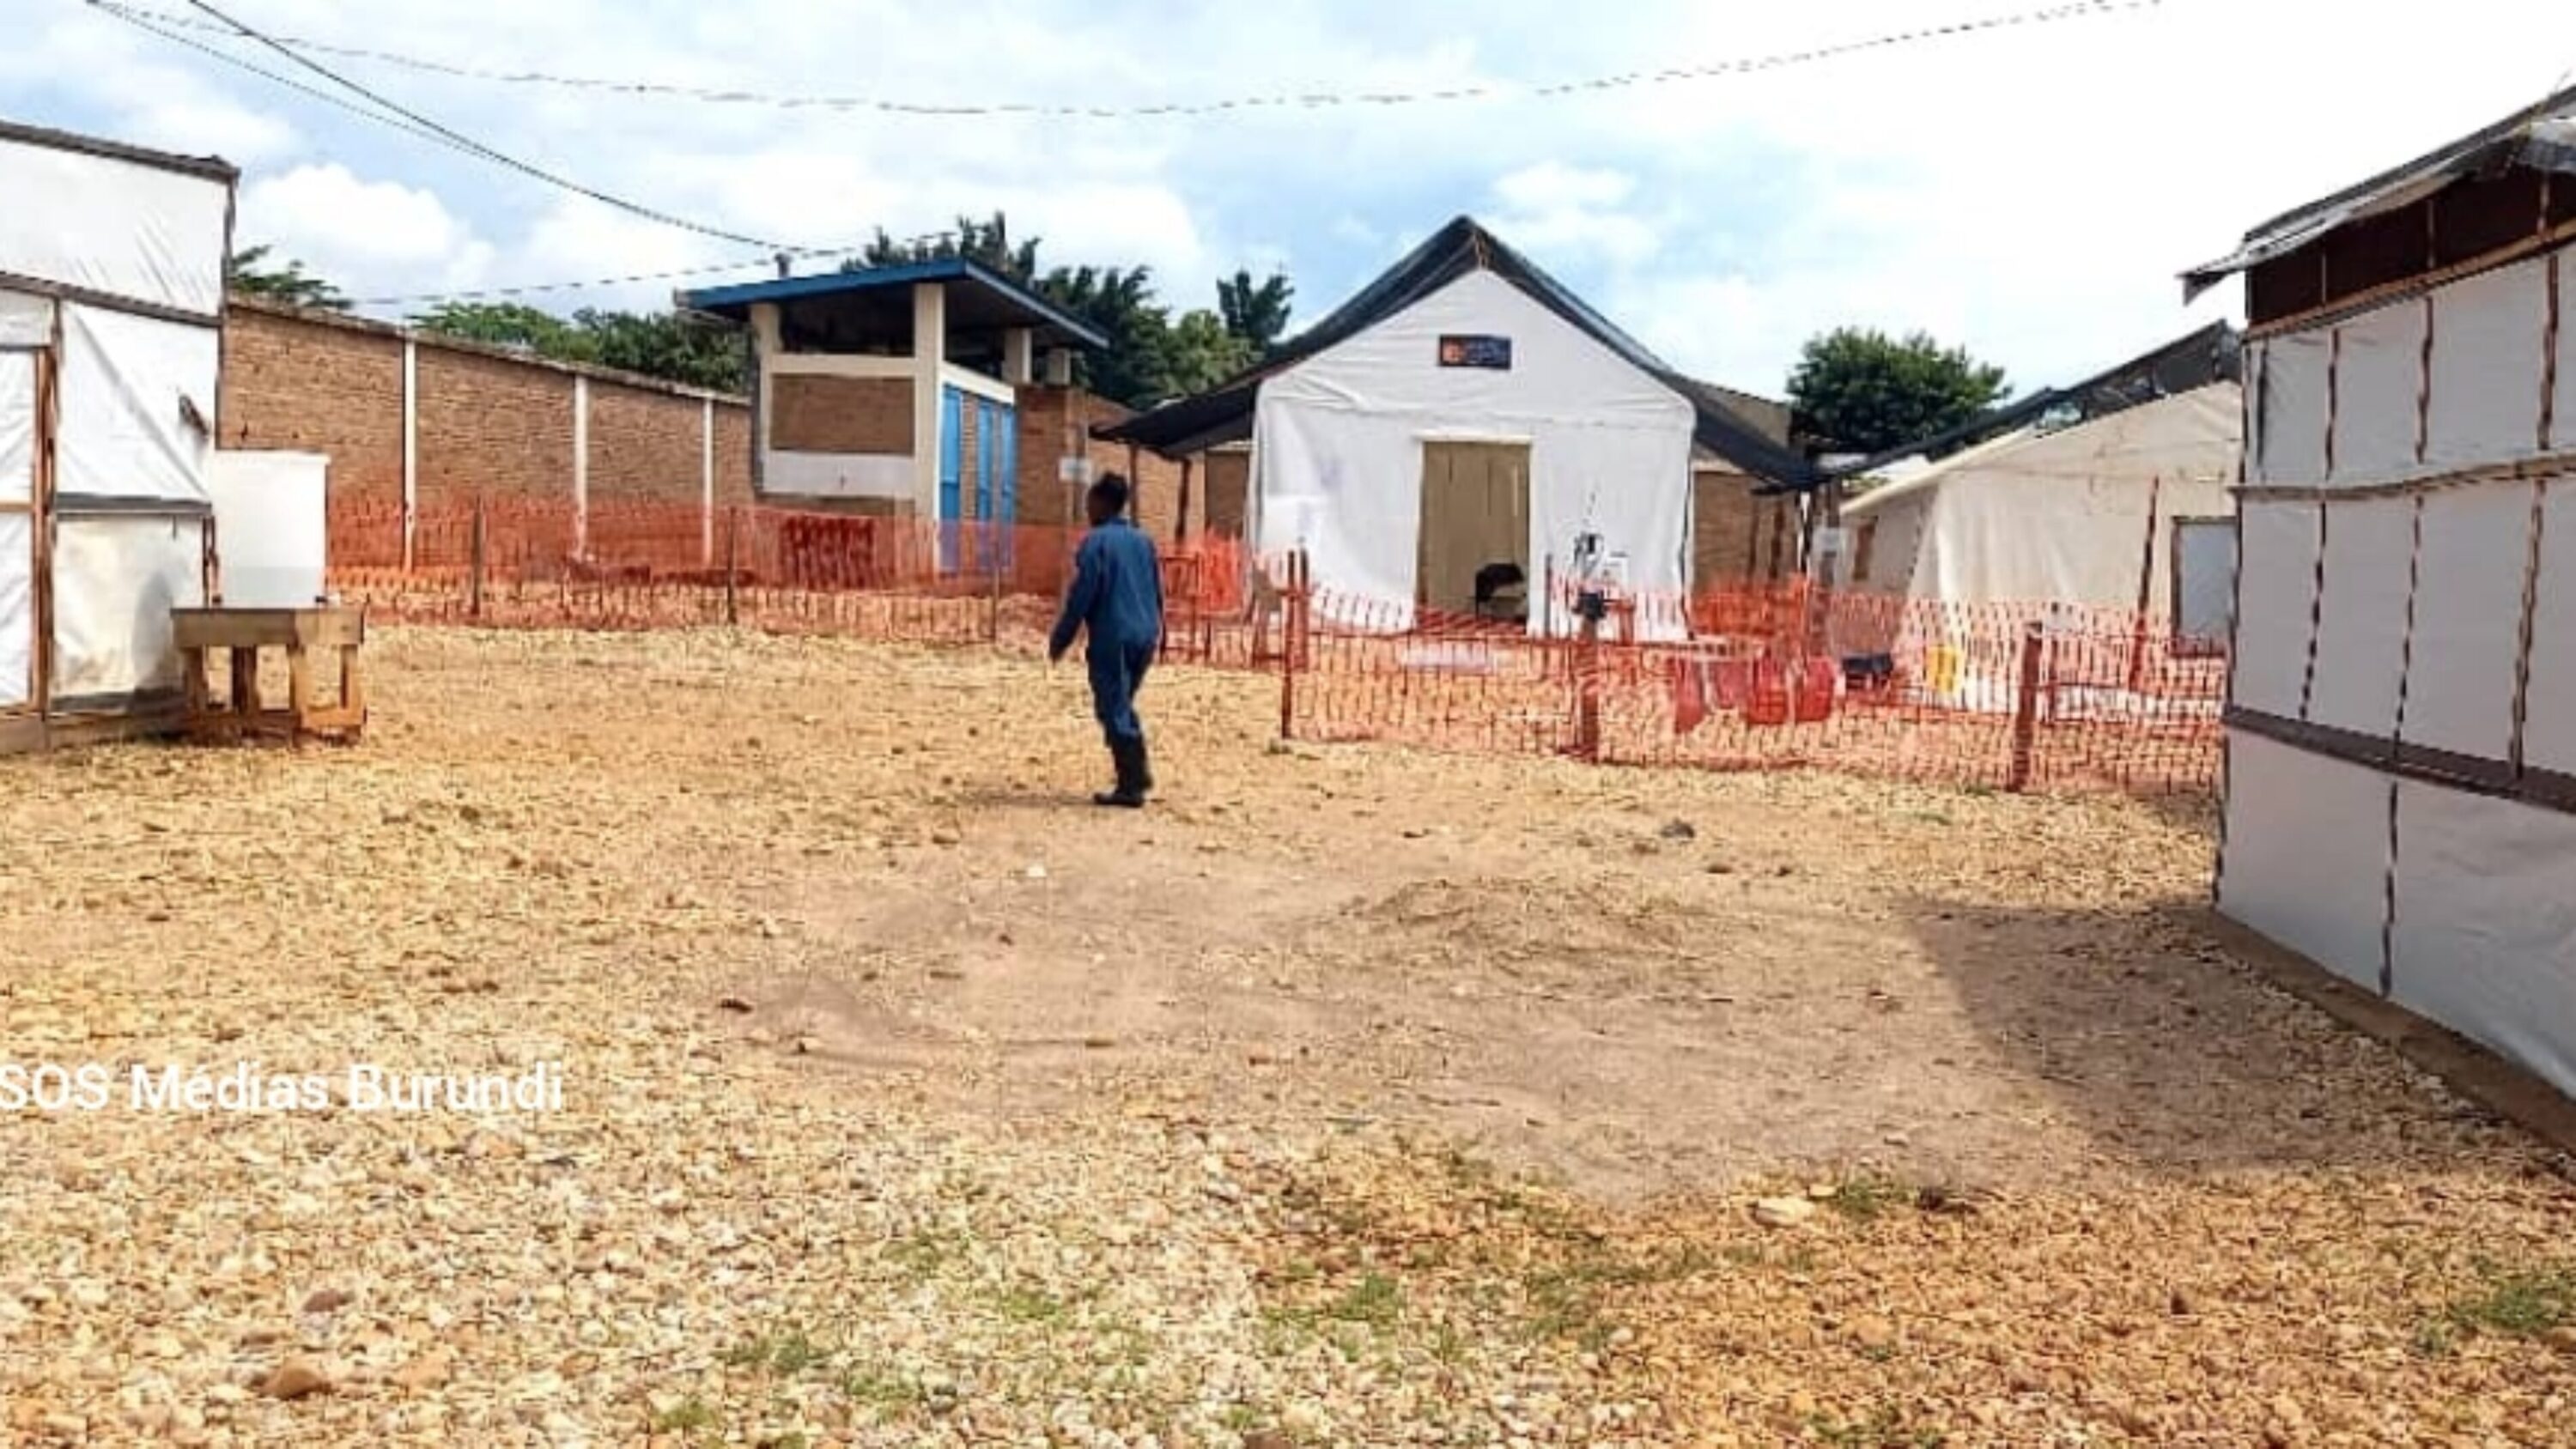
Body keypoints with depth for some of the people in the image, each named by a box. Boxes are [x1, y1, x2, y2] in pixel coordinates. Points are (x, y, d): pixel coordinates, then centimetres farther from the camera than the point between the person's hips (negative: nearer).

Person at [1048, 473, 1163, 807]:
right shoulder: (1143, 541, 12)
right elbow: (1158, 592, 15)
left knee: (1114, 710, 0)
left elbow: (1081, 596, -12)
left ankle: (1130, 786, -2)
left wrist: (1060, 639, -5)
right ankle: (1140, 771, 16)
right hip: (1144, 638, 7)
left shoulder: (1095, 542, -9)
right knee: (1123, 706, 21)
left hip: (1111, 638, -7)